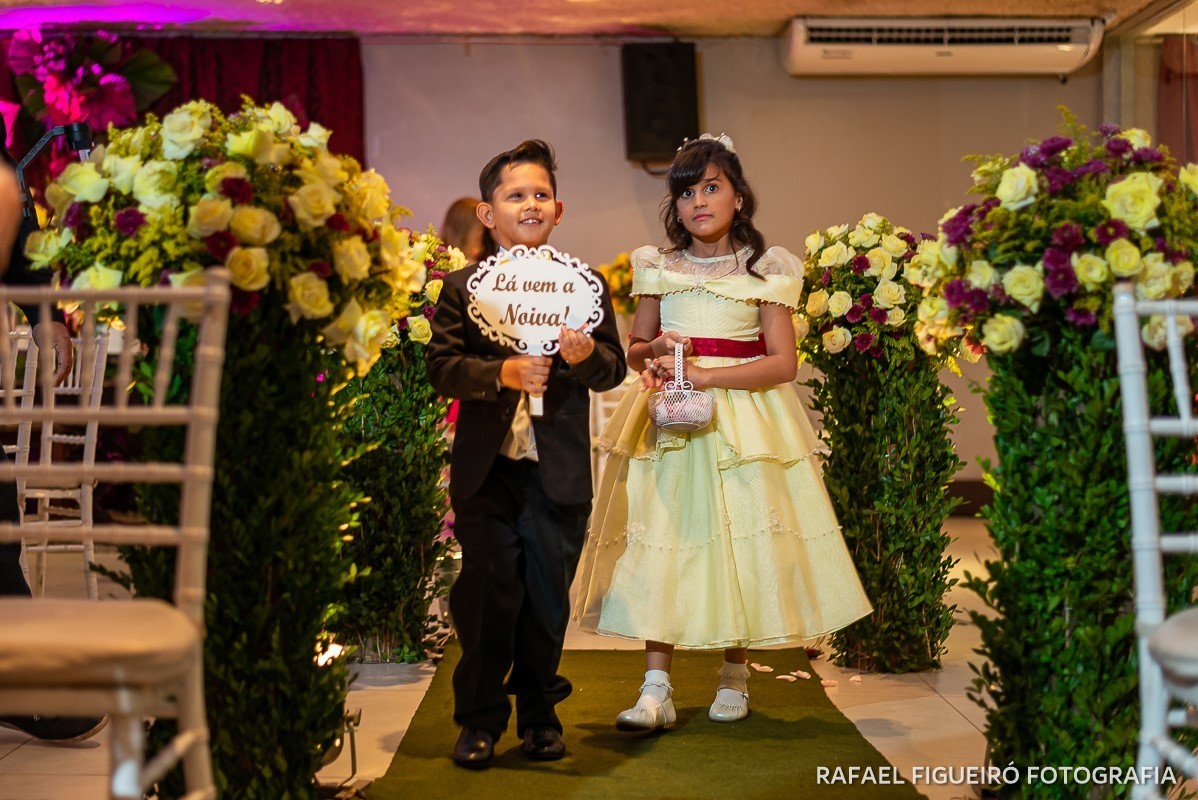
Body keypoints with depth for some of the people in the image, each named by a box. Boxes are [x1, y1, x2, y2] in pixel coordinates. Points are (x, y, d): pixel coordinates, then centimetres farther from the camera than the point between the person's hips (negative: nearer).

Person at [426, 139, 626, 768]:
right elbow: (441, 367, -5)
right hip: (487, 468, -1)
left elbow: (614, 367, 3)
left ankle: (539, 714, 24)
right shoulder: (462, 287, 4)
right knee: (487, 594, 1)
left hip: (559, 473, 1)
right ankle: (480, 720, 15)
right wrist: (502, 373, -20)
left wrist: (587, 355, -19)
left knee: (548, 599, 8)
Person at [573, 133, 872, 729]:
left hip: (744, 419, -1)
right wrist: (654, 352, -7)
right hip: (671, 423, 2)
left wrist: (706, 375, -16)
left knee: (741, 541, 1)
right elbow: (633, 349, 16)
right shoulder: (658, 268, 8)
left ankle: (734, 678, 19)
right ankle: (656, 689, -6)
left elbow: (783, 362, -7)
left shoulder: (765, 271, 0)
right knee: (663, 542, -6)